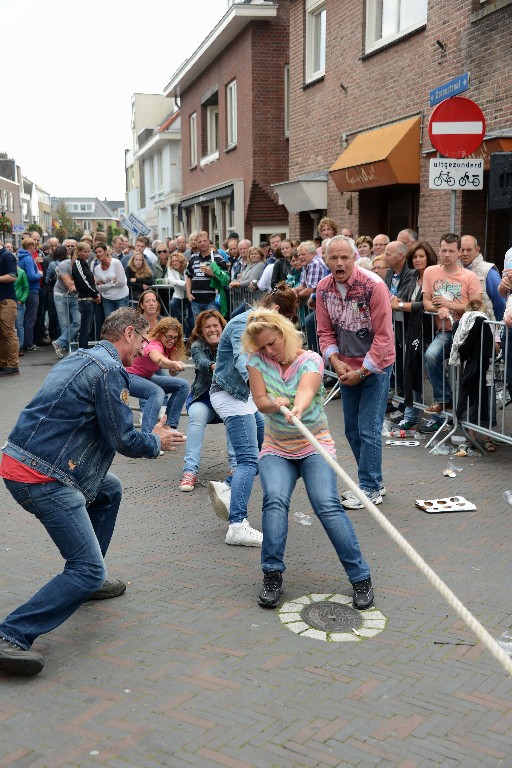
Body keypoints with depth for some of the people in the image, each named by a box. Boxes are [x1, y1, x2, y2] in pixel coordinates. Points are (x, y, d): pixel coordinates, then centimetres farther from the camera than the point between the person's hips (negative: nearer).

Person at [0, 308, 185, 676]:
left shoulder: (82, 357, 19)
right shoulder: (110, 370, -12)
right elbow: (123, 440, -10)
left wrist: (150, 436, 23)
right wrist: (157, 442, 10)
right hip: (42, 477, -10)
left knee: (109, 490, 29)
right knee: (89, 570, -8)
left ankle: (87, 580, 33)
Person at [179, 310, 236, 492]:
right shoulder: (197, 345, -6)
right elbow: (202, 361, -28)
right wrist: (214, 367, -52)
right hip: (204, 398, 0)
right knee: (197, 415, -31)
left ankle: (236, 467, -29)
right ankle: (190, 470, -33)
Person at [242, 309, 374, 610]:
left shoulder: (310, 360, -12)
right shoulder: (257, 360, -2)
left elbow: (306, 388, -34)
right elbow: (260, 400, -7)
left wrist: (298, 407, -57)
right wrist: (274, 403, -32)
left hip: (315, 444, -2)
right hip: (276, 449, 2)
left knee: (327, 504, -21)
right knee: (275, 500, -25)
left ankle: (361, 577, -12)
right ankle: (273, 576, -17)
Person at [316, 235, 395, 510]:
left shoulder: (374, 286, -20)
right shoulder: (323, 288, -3)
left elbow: (383, 336, -18)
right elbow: (325, 331, 5)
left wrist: (362, 371, -17)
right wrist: (336, 362, -10)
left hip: (374, 365, -6)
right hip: (346, 366, 6)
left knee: (368, 430, -6)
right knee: (352, 429, 12)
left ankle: (370, 490, 7)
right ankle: (374, 480, 28)